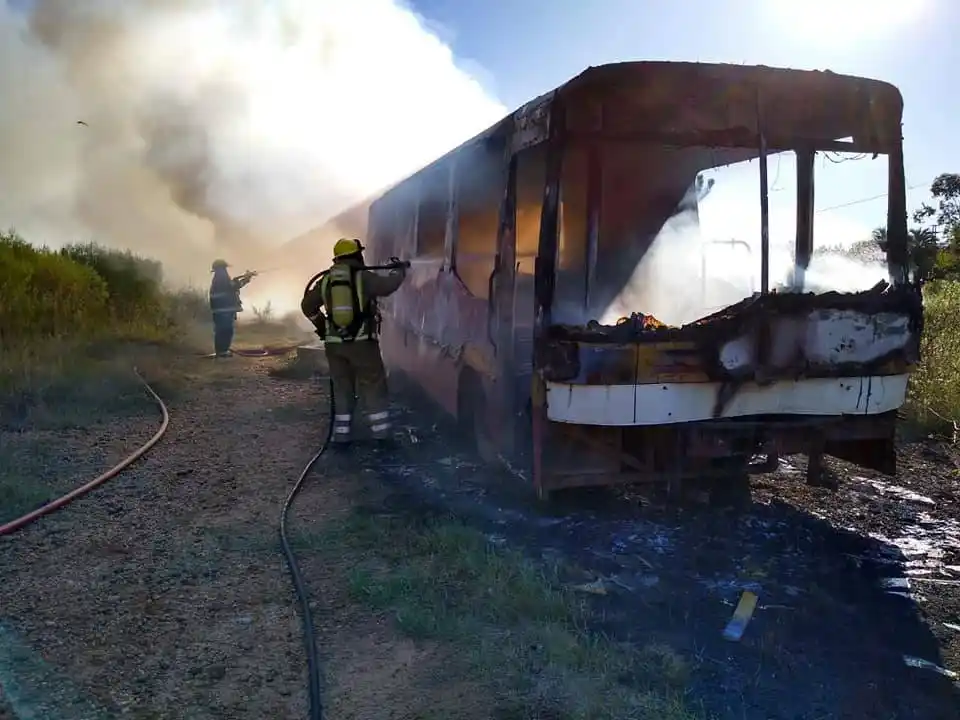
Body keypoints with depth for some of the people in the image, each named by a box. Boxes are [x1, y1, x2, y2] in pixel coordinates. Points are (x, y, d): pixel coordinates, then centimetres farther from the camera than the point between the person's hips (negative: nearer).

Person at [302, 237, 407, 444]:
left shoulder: (326, 280, 9)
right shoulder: (363, 276, -6)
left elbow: (307, 306, 15)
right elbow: (388, 285, -5)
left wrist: (321, 325, 29)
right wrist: (399, 271, 15)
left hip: (334, 343, 4)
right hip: (362, 342, -4)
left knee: (342, 388, 13)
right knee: (373, 387, 4)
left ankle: (341, 434, 12)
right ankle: (381, 432, 2)